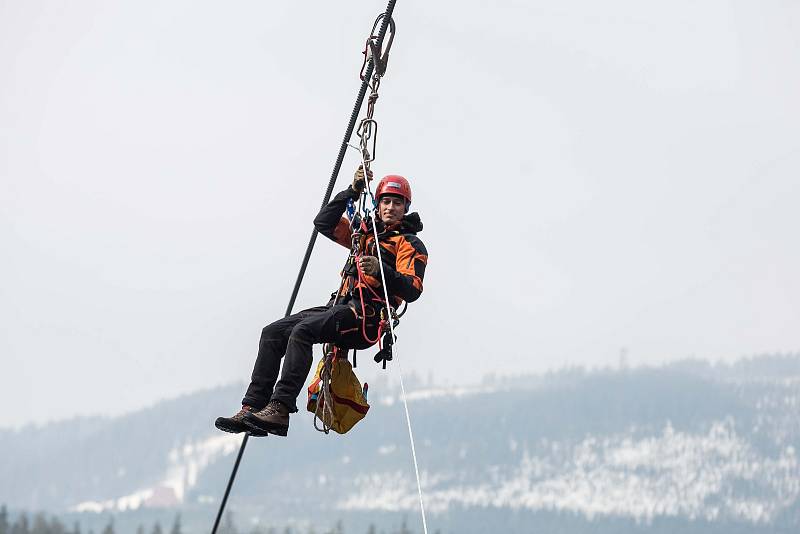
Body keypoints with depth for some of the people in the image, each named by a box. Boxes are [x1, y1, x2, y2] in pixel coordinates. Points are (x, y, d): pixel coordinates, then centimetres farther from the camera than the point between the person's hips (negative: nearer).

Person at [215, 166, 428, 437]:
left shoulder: (410, 245, 3)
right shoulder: (366, 231, 25)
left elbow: (412, 291, -11)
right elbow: (324, 222, 18)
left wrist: (381, 271, -28)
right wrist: (352, 192, 9)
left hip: (368, 316, -8)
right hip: (340, 306, 8)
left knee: (303, 330, -31)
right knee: (272, 333, -9)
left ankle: (280, 410, -41)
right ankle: (252, 408, -18)